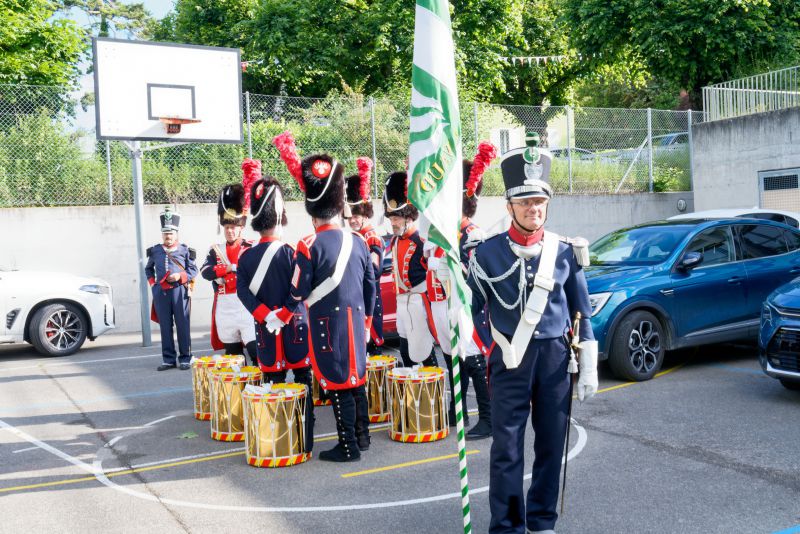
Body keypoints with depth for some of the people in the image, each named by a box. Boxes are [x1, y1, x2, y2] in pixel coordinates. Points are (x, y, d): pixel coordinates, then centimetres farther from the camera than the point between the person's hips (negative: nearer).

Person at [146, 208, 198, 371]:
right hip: (160, 292, 3)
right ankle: (168, 359, 14)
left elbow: (193, 270, 3)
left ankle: (185, 358, 8)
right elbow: (148, 269, 25)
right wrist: (152, 283, 10)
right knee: (165, 327, 6)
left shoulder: (185, 250, 4)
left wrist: (180, 276, -12)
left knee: (182, 326, 0)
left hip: (179, 291, -3)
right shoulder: (155, 251, 11)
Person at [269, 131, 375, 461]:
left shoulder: (309, 246, -12)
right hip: (355, 320, 5)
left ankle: (348, 447, 7)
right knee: (356, 378, 16)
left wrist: (278, 317, 9)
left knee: (337, 384, 1)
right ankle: (362, 437, 27)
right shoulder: (358, 241, 4)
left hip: (327, 323, -5)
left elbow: (299, 293, -8)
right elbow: (371, 286, 10)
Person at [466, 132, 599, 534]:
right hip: (509, 360, -2)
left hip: (555, 357, 2)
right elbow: (470, 307, 4)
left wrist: (589, 368, 4)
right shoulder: (489, 252, -3)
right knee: (507, 448, 2)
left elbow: (582, 313, 7)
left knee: (551, 445, 10)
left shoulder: (565, 252, 2)